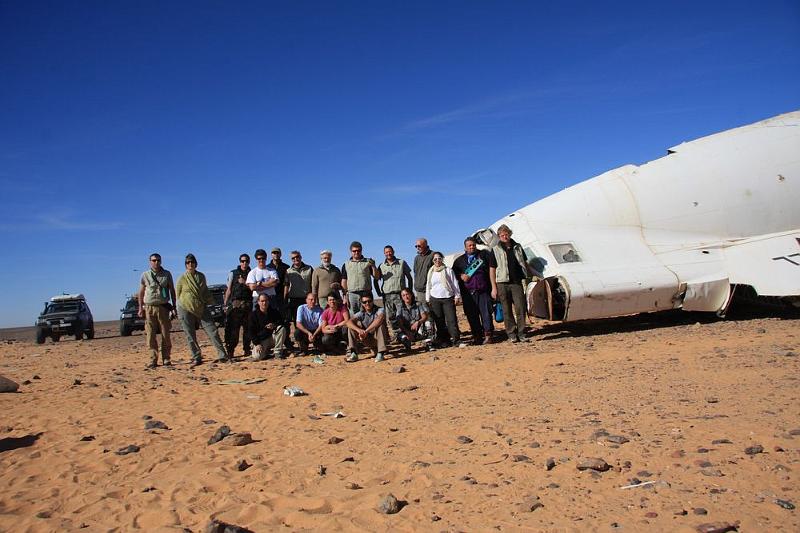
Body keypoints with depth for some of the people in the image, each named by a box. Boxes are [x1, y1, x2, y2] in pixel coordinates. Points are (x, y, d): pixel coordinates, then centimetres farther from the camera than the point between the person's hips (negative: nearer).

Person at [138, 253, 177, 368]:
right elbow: (141, 293, 10)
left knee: (165, 335, -1)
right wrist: (140, 308, 4)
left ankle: (166, 359, 7)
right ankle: (153, 360, 5)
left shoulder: (167, 274, 7)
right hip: (149, 308, 0)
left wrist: (174, 307, 5)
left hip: (163, 307, 0)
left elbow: (172, 291, 11)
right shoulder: (145, 275, 6)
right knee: (151, 336, -2)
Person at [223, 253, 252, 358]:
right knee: (233, 328, -8)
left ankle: (247, 350, 12)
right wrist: (225, 303, 3)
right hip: (235, 303, -2)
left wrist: (245, 283, -8)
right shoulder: (233, 273, 10)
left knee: (247, 328, 3)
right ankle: (230, 350, -6)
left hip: (248, 303, 2)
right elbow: (229, 289, 8)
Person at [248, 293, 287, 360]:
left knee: (282, 329, -27)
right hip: (261, 340, -1)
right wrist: (257, 344, -17)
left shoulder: (274, 311, 3)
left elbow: (281, 322, -4)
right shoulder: (254, 314, -3)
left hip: (272, 336, 2)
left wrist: (274, 325, -26)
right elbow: (252, 331, -5)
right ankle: (266, 351, 14)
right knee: (257, 357, -25)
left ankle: (278, 352, -17)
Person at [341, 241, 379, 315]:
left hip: (366, 294, -1)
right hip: (352, 294, 1)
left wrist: (373, 266, -10)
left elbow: (376, 277, 6)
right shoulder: (346, 265, 12)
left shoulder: (368, 262, 10)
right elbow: (344, 282, 12)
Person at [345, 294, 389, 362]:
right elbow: (349, 322, -20)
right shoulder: (361, 314, -3)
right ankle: (353, 353, -15)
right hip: (368, 340, 4)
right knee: (351, 326, -11)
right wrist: (359, 330, -40)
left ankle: (380, 354, -30)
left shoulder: (379, 310, -14)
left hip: (380, 338, -4)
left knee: (380, 324, -33)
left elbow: (380, 318, -39)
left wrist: (366, 331, -42)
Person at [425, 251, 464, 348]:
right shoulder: (431, 272, 11)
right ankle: (444, 341, 11)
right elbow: (428, 286, 17)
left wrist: (457, 296, 1)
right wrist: (428, 299, 15)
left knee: (452, 320, -9)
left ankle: (456, 341, -8)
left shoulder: (448, 270, 3)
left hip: (448, 298, -3)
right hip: (435, 299, 3)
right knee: (439, 322, 3)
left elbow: (455, 283, 4)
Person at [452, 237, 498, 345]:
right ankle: (477, 336, 11)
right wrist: (461, 276, 0)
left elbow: (491, 270, 3)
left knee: (486, 313, -7)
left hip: (484, 291, -2)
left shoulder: (485, 254, 8)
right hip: (468, 293, 2)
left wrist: (494, 287, -5)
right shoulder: (459, 260, 15)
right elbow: (454, 274, 23)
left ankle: (487, 336, -3)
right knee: (472, 315, 3)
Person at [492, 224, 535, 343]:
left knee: (521, 308, -3)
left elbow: (526, 264, 21)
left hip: (517, 282, 2)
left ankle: (521, 333, 5)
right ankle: (511, 334, 11)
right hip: (503, 284, -2)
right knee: (507, 311, 3)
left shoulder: (517, 247, 13)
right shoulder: (495, 250, 4)